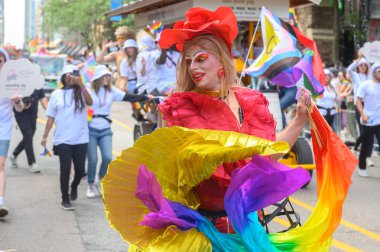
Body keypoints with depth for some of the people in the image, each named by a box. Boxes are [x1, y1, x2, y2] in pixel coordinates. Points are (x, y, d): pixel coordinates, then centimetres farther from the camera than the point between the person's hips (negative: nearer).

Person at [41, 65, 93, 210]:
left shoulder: (81, 92, 3)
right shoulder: (56, 94, 5)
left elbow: (90, 102, -20)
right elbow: (51, 117, 7)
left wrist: (81, 85, -29)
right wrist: (45, 136, 4)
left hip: (81, 139, 0)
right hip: (62, 139, 0)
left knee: (80, 168, 4)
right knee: (65, 169, -3)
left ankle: (74, 186, 36)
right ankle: (65, 199, 11)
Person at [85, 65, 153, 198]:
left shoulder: (111, 91, 4)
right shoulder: (88, 89, -6)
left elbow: (128, 97, -3)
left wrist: (145, 97, -12)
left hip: (105, 130, 3)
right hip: (90, 130, -3)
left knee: (107, 157, -10)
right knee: (93, 159, -4)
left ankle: (100, 181, 16)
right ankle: (91, 186, 18)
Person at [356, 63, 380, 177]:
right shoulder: (366, 85, -2)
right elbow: (358, 101, -6)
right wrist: (363, 114, -19)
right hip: (368, 121, -3)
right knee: (366, 146, 7)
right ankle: (362, 167, 24)